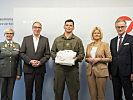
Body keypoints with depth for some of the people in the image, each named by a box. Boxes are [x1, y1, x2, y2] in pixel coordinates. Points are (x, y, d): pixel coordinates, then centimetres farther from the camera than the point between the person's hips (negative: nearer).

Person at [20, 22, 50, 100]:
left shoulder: (45, 40, 6)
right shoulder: (26, 39, 7)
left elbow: (48, 54, 3)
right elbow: (22, 53, 2)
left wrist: (40, 62, -12)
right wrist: (30, 61, -12)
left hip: (40, 70, 0)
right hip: (28, 69, 0)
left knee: (39, 91, 7)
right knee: (28, 91, 7)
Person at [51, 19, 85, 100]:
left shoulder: (78, 40, 11)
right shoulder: (57, 39, 14)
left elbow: (82, 53, 8)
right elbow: (52, 52, 15)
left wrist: (77, 58, -12)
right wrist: (55, 56, -6)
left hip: (73, 69, -1)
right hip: (59, 68, 1)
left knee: (73, 92, 2)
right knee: (58, 91, 6)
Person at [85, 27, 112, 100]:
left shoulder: (105, 44, 0)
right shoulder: (89, 45, 13)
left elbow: (109, 59, -3)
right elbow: (86, 58, 19)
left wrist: (99, 59, -15)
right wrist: (88, 59, -3)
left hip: (101, 71, -4)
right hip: (90, 71, 4)